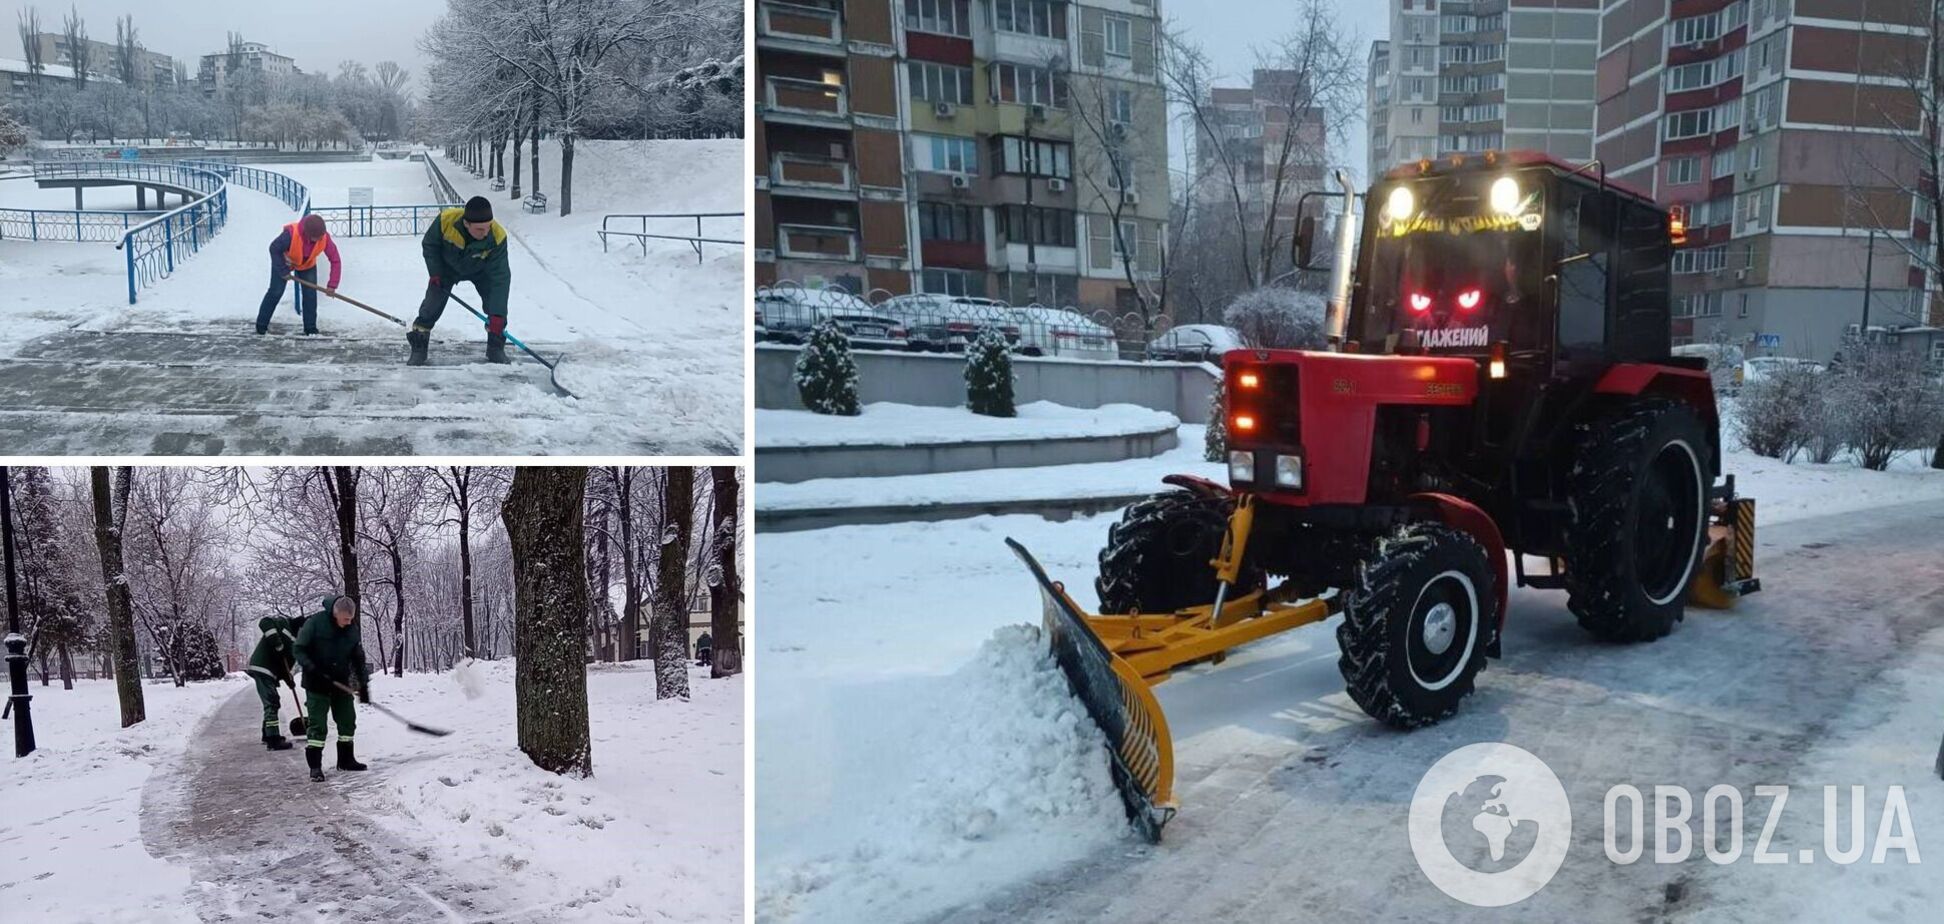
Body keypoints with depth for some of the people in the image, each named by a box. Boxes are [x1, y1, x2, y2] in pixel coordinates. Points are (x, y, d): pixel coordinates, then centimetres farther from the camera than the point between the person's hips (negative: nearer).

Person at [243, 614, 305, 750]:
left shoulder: (295, 642, 18)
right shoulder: (284, 623, -6)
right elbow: (265, 622, -24)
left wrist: (288, 677, 0)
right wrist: (277, 644, -28)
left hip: (271, 671, 10)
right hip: (262, 667, -10)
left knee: (272, 703, 19)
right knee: (272, 702, -12)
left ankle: (268, 735, 33)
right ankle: (274, 740, -13)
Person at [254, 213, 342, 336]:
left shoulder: (324, 237, -33)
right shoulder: (291, 233, -42)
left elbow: (335, 260, -25)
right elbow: (274, 249, -26)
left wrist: (332, 285, -29)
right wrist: (283, 271, -23)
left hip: (308, 265, 3)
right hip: (284, 261, -3)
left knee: (310, 294, -6)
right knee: (276, 292, -2)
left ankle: (310, 328, 3)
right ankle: (261, 325, 10)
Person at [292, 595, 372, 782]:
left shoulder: (352, 629, -3)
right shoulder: (314, 623, -17)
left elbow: (358, 658, 5)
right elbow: (299, 649, -13)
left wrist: (363, 684, 0)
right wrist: (312, 670, -25)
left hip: (342, 682, 5)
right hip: (317, 684, -5)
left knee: (347, 720, 10)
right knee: (317, 724, -6)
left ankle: (346, 759, 24)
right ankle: (315, 766, -1)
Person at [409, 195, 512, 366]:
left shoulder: (497, 237, -38)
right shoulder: (446, 221, -37)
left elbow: (499, 277, -37)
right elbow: (429, 245, -14)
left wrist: (497, 315, -41)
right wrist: (435, 273, -17)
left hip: (481, 270, 0)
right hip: (447, 267, 0)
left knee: (496, 303, -13)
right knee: (432, 303, -8)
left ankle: (495, 348, 5)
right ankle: (418, 348, 8)